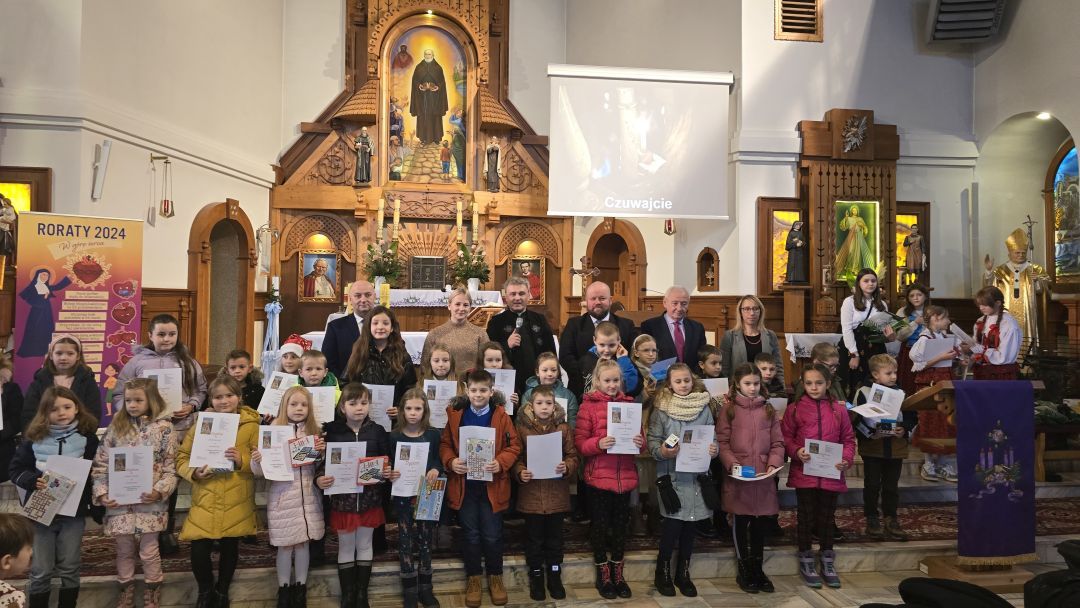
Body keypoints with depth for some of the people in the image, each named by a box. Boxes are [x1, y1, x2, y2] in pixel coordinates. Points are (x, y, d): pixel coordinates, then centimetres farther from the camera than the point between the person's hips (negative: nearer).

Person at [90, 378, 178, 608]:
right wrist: (101, 494, -7)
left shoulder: (164, 428, -5)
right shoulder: (116, 426, 2)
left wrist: (159, 492, -19)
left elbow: (170, 469, -5)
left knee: (149, 550, 7)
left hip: (150, 502, -2)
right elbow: (100, 464, 3)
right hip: (119, 502, 2)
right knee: (124, 550, 14)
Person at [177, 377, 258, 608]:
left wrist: (242, 460, -23)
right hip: (205, 501, 1)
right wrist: (193, 472, -14)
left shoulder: (251, 424, -2)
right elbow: (181, 458, 6)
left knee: (229, 548, 13)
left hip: (236, 503, -1)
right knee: (198, 551, -6)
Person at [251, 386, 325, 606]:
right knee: (285, 546, 5)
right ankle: (283, 589, 22)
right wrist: (257, 460, -26)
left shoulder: (314, 432, 3)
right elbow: (261, 471, -5)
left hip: (307, 496, 2)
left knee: (303, 543, 10)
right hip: (283, 497, -2)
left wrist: (322, 452, -9)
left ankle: (301, 588, 25)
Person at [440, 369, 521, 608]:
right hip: (464, 484, 1)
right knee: (471, 534, 12)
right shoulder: (456, 415, 0)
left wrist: (501, 462, -20)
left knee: (492, 534, 8)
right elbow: (445, 443, 4)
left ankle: (495, 576, 28)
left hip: (492, 484, -1)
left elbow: (514, 445, -4)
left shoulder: (501, 415, -5)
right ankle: (473, 577, 28)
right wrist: (450, 461, -15)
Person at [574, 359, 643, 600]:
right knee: (600, 525, 8)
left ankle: (617, 573, 30)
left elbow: (639, 435, 11)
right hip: (599, 476, -3)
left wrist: (640, 442, -11)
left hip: (625, 476, 3)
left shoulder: (628, 404, 7)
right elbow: (579, 443, -7)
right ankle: (603, 575, 25)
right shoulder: (588, 405, -4)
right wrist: (598, 443, -25)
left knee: (620, 524, 13)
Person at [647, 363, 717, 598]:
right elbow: (652, 440, -6)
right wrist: (662, 451, -26)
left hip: (697, 474, 3)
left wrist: (714, 450, -12)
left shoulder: (704, 407, 4)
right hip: (671, 475, -3)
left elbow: (712, 437, 9)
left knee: (690, 525, 10)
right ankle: (662, 572, 16)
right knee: (672, 524, -4)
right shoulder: (661, 407, -4)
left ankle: (683, 573, 25)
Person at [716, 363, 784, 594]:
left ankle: (757, 569, 28)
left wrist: (774, 463, -8)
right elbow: (722, 442, -5)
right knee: (741, 522, 7)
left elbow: (778, 442, 7)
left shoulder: (768, 410, 9)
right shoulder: (728, 409, -1)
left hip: (764, 476, 3)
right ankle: (744, 571, 21)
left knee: (762, 522, 11)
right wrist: (731, 463, -18)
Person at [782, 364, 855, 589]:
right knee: (807, 517, 9)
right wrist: (796, 452, -18)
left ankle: (827, 562, 28)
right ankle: (806, 561, 23)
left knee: (827, 518, 13)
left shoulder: (838, 409, 2)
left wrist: (847, 459, -10)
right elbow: (786, 437, 0)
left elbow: (848, 439, 5)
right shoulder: (794, 409, -3)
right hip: (804, 473, -1)